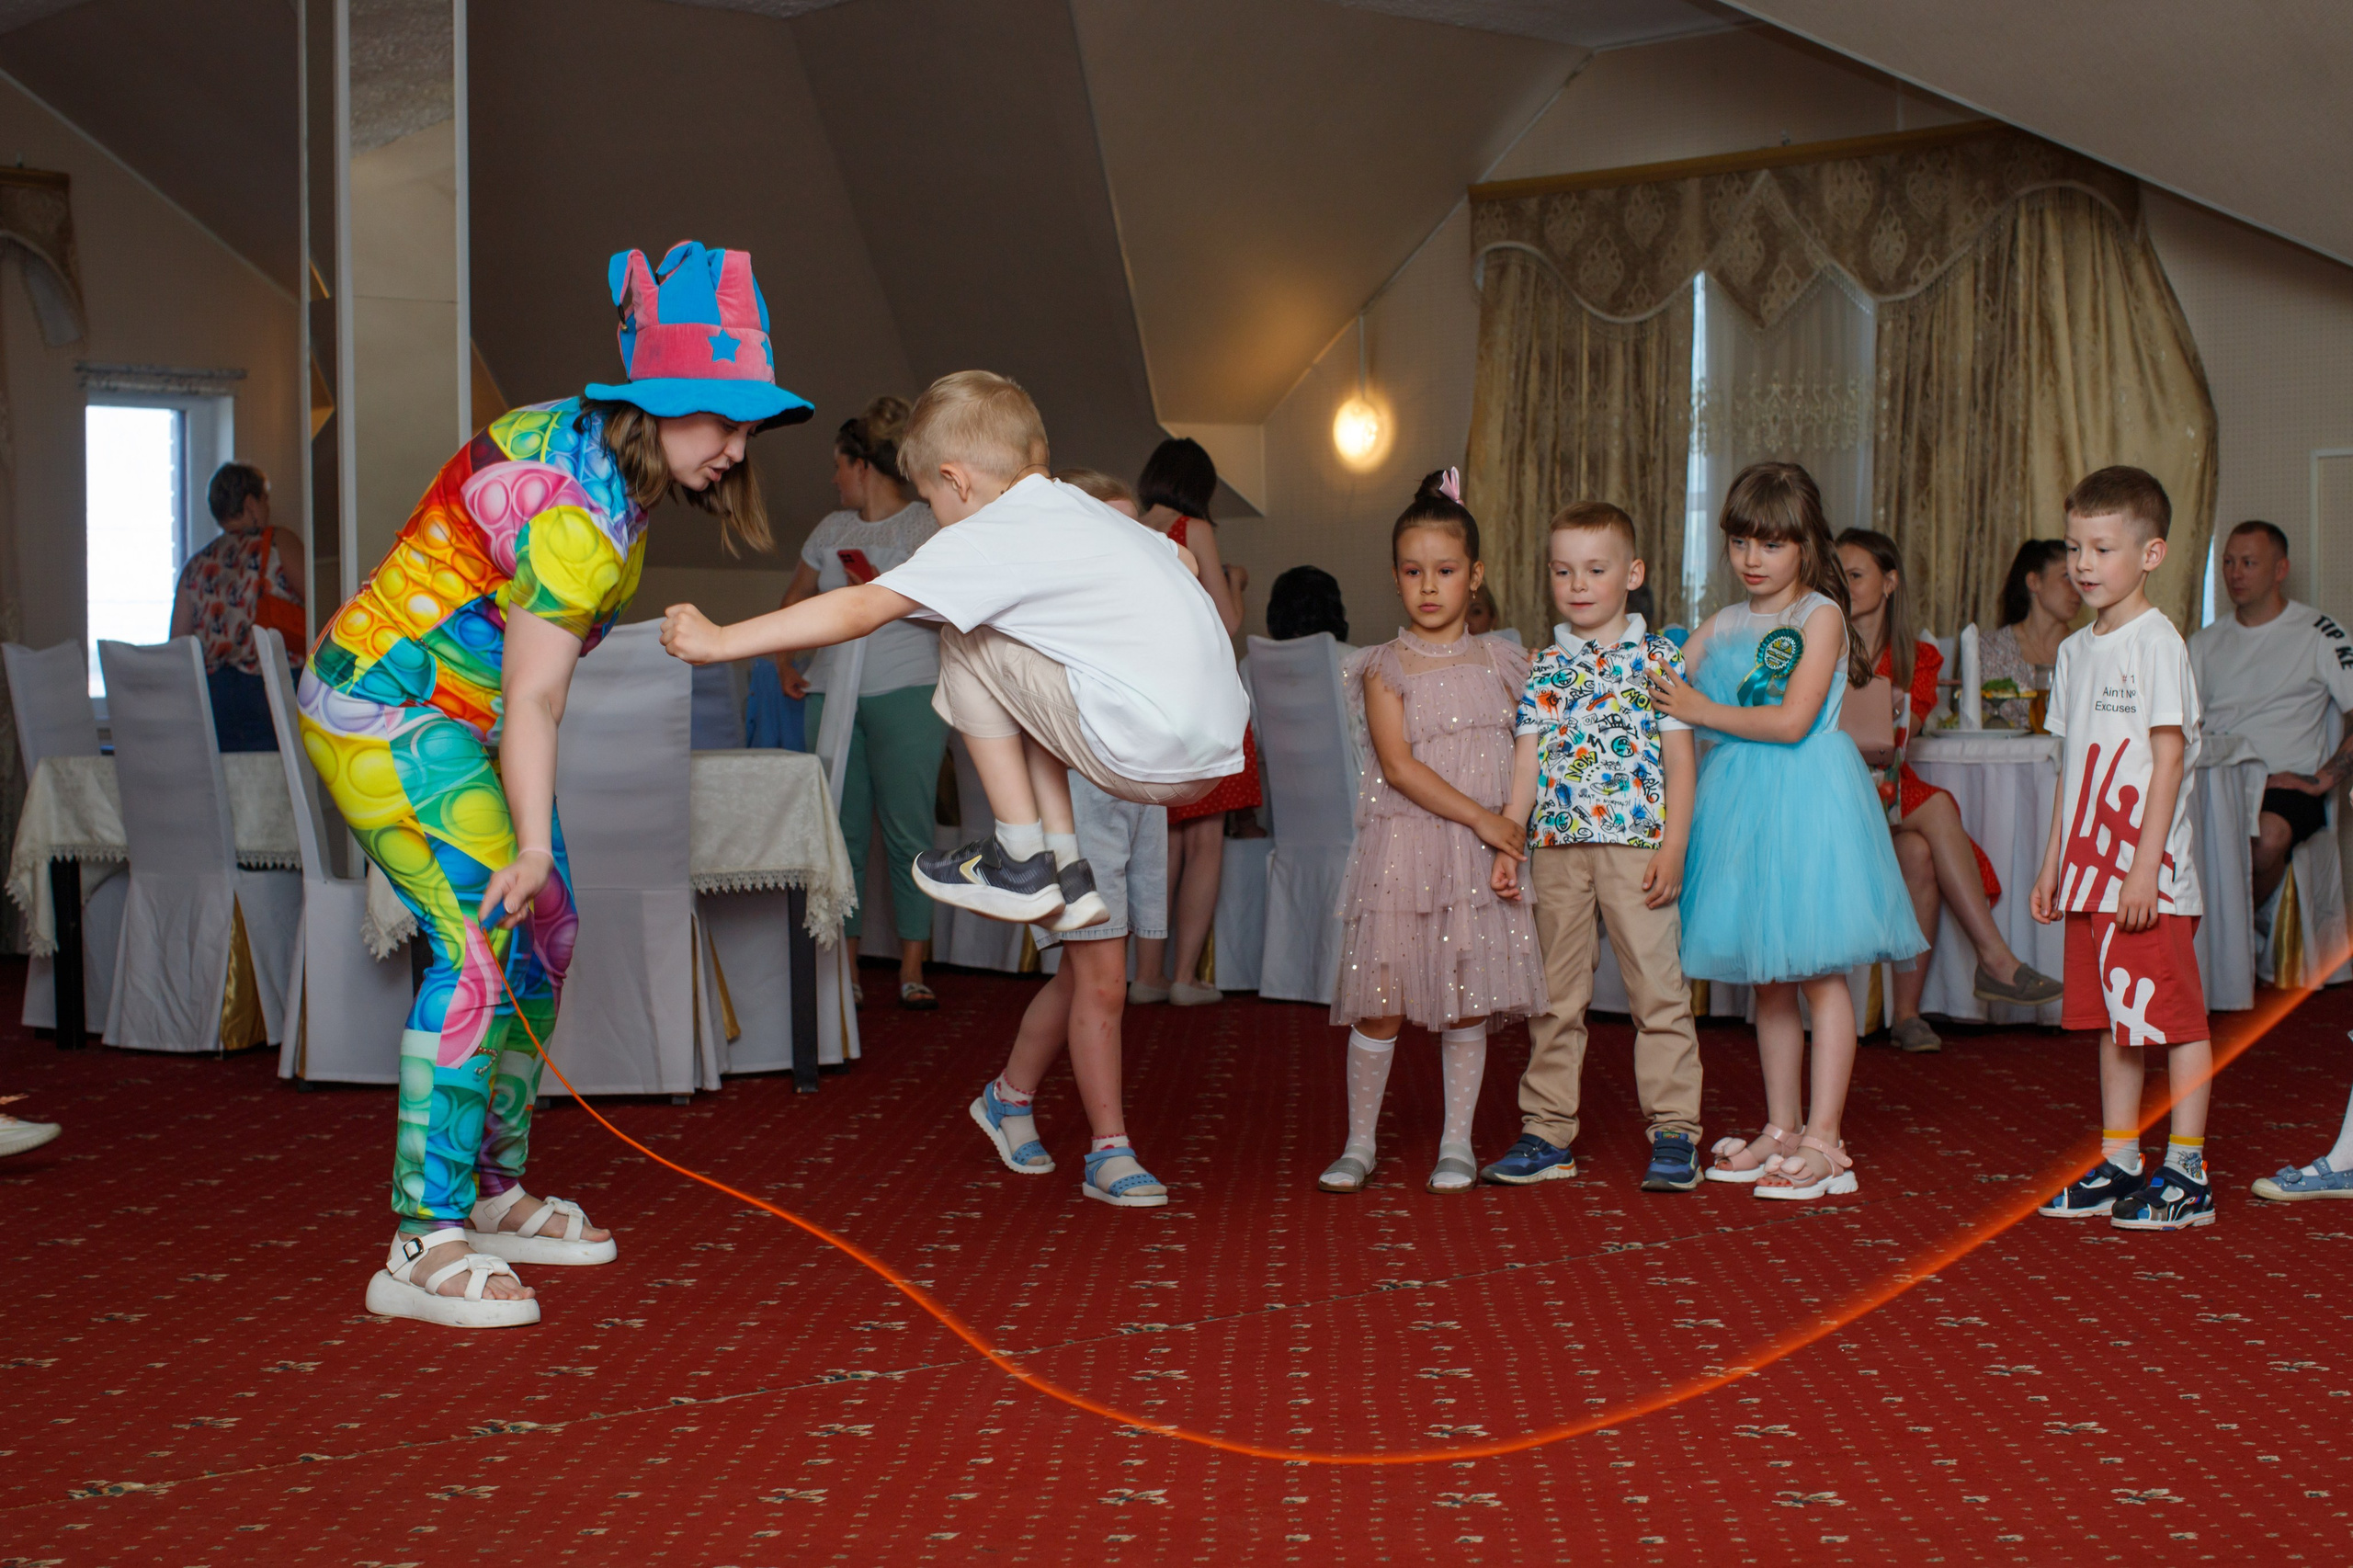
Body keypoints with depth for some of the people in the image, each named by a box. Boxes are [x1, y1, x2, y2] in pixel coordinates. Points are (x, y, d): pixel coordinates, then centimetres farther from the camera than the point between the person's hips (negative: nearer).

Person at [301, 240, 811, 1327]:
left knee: (543, 942, 11)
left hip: (454, 713, 11)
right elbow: (532, 699, -29)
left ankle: (493, 1197, 22)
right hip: (389, 717, -11)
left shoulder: (586, 438, 4)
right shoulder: (577, 511, -26)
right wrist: (532, 843, -33)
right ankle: (425, 1248, -21)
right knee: (482, 946, -20)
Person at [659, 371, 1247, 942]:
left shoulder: (986, 538, -4)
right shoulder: (1085, 506, 19)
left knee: (965, 642, 6)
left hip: (1152, 757, -9)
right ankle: (1067, 873, 22)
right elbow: (1183, 558, 33)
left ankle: (1022, 865, 9)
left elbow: (858, 610, -10)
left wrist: (721, 640, -5)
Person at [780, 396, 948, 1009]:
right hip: (832, 694, 5)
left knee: (907, 835, -5)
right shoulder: (832, 529, 18)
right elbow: (794, 605, 27)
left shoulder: (926, 525, 2)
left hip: (905, 695, -5)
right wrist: (785, 664, 14)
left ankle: (912, 971, 0)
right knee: (838, 833, 2)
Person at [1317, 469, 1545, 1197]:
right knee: (1380, 1001, 0)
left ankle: (1456, 1143, 16)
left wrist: (1517, 820, -3)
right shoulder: (1387, 667, -2)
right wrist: (1481, 817, -16)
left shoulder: (1502, 661, 7)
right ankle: (1359, 1143, 12)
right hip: (1402, 843, -2)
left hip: (1481, 851, 2)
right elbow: (1399, 766, -11)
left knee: (1468, 1000, 4)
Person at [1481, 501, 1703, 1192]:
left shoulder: (1658, 657, 1)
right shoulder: (1543, 667, 10)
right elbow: (1527, 760, 9)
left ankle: (1674, 1131, 6)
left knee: (1658, 985, -2)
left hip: (1636, 844, -3)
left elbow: (1679, 758, -1)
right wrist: (1505, 842, 1)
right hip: (1556, 847, 3)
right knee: (1555, 993, 9)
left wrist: (1673, 848, -8)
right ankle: (1548, 1131, 17)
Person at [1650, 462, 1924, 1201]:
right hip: (1741, 803, 6)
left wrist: (1701, 711, -14)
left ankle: (1824, 1140, -2)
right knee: (1767, 977, 11)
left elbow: (1793, 720, -14)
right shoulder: (1720, 626, 13)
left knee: (1818, 970, -4)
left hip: (1806, 799, -6)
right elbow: (1663, 685, 13)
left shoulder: (1820, 615, -5)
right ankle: (1782, 1128, 20)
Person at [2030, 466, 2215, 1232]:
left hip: (2151, 877, -8)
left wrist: (2146, 864, -18)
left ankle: (2185, 1172, 3)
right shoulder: (2076, 650, 14)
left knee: (2173, 1017, -3)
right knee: (2112, 1022, 12)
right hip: (2093, 873, 8)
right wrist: (2053, 862, 16)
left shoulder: (2157, 642, -9)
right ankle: (2117, 1166, 19)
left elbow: (2169, 755, -13)